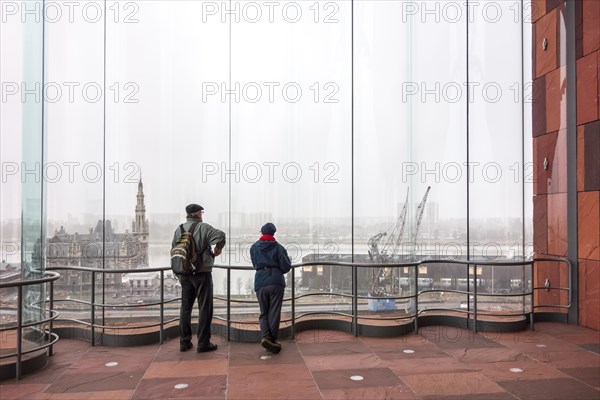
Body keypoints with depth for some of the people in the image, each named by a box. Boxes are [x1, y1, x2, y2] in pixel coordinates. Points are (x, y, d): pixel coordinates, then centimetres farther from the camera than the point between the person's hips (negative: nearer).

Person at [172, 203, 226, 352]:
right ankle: (203, 343, 6)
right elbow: (220, 235, -29)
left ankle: (184, 342, 19)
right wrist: (217, 249, -10)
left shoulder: (179, 229, 7)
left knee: (185, 307, 15)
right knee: (204, 308, 3)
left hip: (184, 274, 6)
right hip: (202, 273, -6)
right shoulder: (203, 227, -11)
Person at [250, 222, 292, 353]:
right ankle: (273, 340, 8)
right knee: (274, 313, 6)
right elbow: (286, 267, -3)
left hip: (260, 283, 2)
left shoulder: (254, 248, 10)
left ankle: (265, 336, -10)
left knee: (264, 313, 11)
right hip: (276, 282, -2)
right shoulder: (279, 248, 0)